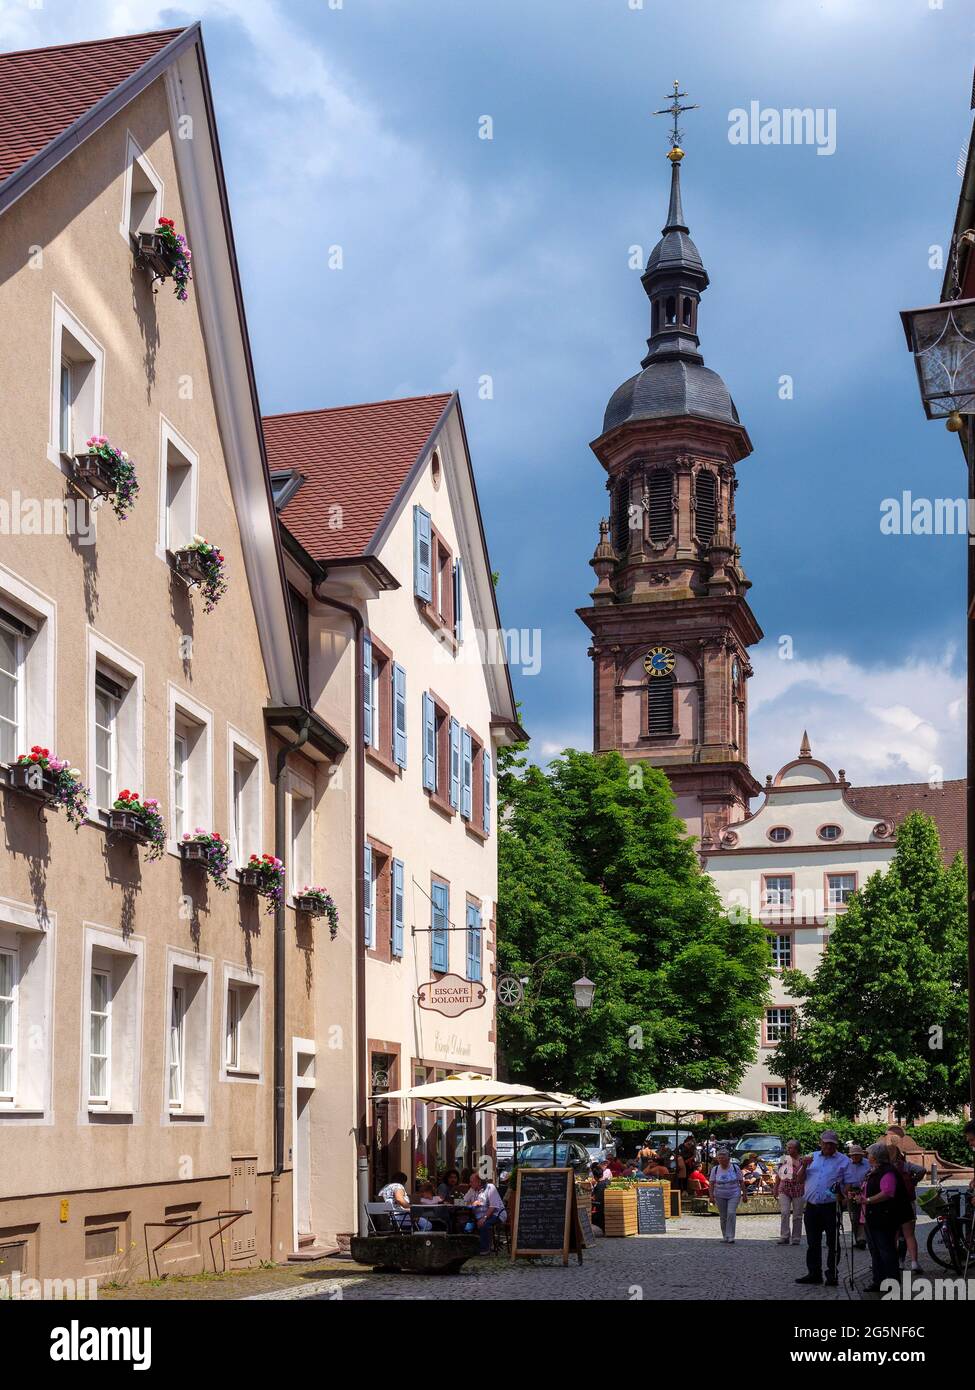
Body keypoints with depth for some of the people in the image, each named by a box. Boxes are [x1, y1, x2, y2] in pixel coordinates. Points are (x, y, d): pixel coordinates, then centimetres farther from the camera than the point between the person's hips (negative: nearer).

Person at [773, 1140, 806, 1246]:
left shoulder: (802, 1160, -5)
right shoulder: (783, 1159, 9)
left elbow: (800, 1178, -15)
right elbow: (778, 1175, 17)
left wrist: (804, 1166, -26)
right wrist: (775, 1189, 16)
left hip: (798, 1190, -3)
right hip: (784, 1189, 3)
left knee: (797, 1216, 4)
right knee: (784, 1212, -13)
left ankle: (796, 1239, 13)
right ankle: (784, 1237, -12)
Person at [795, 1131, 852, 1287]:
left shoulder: (843, 1160, 4)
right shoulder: (811, 1157, 15)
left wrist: (841, 1188, -21)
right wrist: (804, 1166, -5)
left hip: (831, 1207, -4)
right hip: (811, 1206, 4)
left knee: (832, 1243, -1)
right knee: (813, 1243, 9)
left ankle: (832, 1274, 5)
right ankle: (814, 1273, 17)